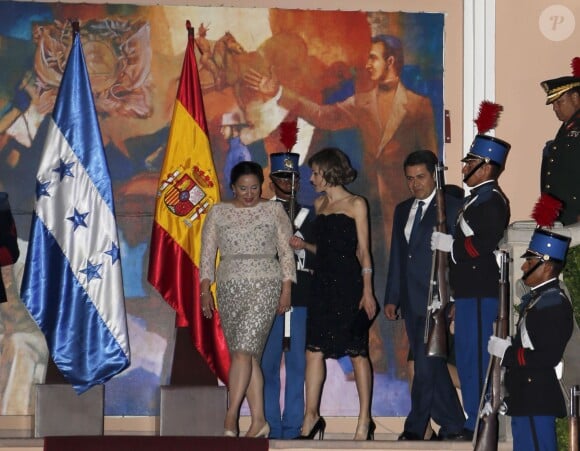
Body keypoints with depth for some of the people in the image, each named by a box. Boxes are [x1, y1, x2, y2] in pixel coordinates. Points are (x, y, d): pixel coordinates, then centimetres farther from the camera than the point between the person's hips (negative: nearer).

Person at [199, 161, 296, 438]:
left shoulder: (274, 211, 5)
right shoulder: (218, 213, 10)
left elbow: (286, 251, 4)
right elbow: (207, 253, 10)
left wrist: (286, 289, -2)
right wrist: (205, 290, 2)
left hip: (264, 286, -3)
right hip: (230, 287, 3)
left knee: (243, 349, -17)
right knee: (249, 355, 3)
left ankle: (230, 416, -16)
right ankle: (259, 421, 7)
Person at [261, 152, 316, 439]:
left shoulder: (309, 217, 13)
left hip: (301, 298, 1)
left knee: (297, 364, -1)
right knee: (268, 364, -2)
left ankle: (293, 426, 4)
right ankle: (270, 426, 3)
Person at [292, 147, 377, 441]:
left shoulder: (355, 204, -2)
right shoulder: (319, 205, 15)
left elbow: (363, 250, -5)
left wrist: (367, 291, -10)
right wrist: (303, 245, 2)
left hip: (348, 284, -6)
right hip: (322, 283, 6)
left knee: (356, 352, -2)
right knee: (314, 348, -1)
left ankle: (365, 419, 4)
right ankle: (311, 417, 1)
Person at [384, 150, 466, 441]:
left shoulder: (451, 207, -2)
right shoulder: (402, 210, 18)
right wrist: (392, 297, 13)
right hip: (411, 301, 7)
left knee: (426, 363, -10)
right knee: (431, 365, 9)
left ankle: (416, 427, -3)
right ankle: (453, 426, 15)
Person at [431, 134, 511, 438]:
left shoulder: (492, 200, -11)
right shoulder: (476, 199, 21)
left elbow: (484, 245, -23)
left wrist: (450, 244, -11)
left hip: (480, 295, -11)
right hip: (469, 293, 11)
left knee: (476, 359, -9)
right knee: (466, 359, 13)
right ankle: (474, 422, 18)